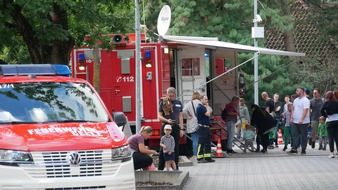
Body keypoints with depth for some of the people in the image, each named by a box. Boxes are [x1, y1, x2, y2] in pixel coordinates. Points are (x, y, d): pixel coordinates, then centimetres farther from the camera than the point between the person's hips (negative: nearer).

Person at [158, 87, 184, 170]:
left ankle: (175, 167, 12)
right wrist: (167, 120, -20)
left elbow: (180, 116, 13)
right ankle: (160, 168, -1)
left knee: (176, 148, 5)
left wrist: (181, 129, 7)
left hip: (176, 127, 3)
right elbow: (160, 116, -1)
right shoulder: (163, 103, 1)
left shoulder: (178, 103, 11)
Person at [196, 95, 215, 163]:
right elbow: (208, 114, -18)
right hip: (202, 127, -10)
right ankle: (199, 158, -6)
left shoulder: (204, 107, 18)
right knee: (201, 143, -8)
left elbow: (210, 111, 18)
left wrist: (207, 106, 9)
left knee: (208, 143, 11)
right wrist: (207, 106, -6)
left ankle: (207, 157, 15)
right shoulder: (200, 107, -13)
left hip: (206, 127, 10)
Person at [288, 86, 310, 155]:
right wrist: (291, 118, 9)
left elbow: (305, 110, -19)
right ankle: (294, 149, 1)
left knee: (304, 136, 1)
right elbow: (293, 109, 20)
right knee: (295, 135, 2)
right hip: (295, 121, 7)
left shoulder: (305, 100, -10)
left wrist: (301, 119, -27)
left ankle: (303, 149, 6)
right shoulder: (296, 100, 15)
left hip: (303, 122, -7)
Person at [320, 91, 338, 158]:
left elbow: (322, 110, -16)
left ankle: (332, 152, -3)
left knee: (331, 137, 1)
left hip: (330, 121, -2)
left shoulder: (326, 103, -6)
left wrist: (326, 116, -4)